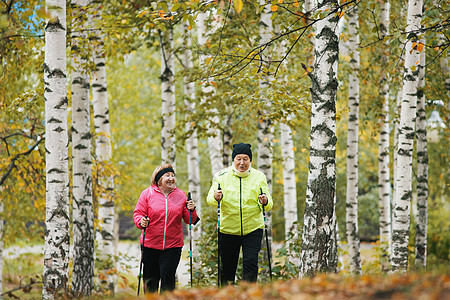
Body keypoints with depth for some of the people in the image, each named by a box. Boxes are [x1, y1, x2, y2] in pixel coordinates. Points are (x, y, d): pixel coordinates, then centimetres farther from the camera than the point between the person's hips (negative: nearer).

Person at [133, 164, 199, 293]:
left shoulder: (180, 195, 7)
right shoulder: (147, 194, 1)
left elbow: (189, 220, 9)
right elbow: (138, 213, 1)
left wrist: (191, 211, -11)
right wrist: (141, 222, -20)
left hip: (173, 246, 0)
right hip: (150, 245, 0)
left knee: (168, 279, -7)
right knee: (150, 280, 7)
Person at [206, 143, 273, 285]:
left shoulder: (259, 176, 4)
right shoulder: (222, 176, 1)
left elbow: (269, 204, 2)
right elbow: (210, 198, -4)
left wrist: (265, 202, -22)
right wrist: (216, 197, -27)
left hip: (253, 228, 0)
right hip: (228, 229, 0)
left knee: (250, 263, -11)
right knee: (227, 265, 7)